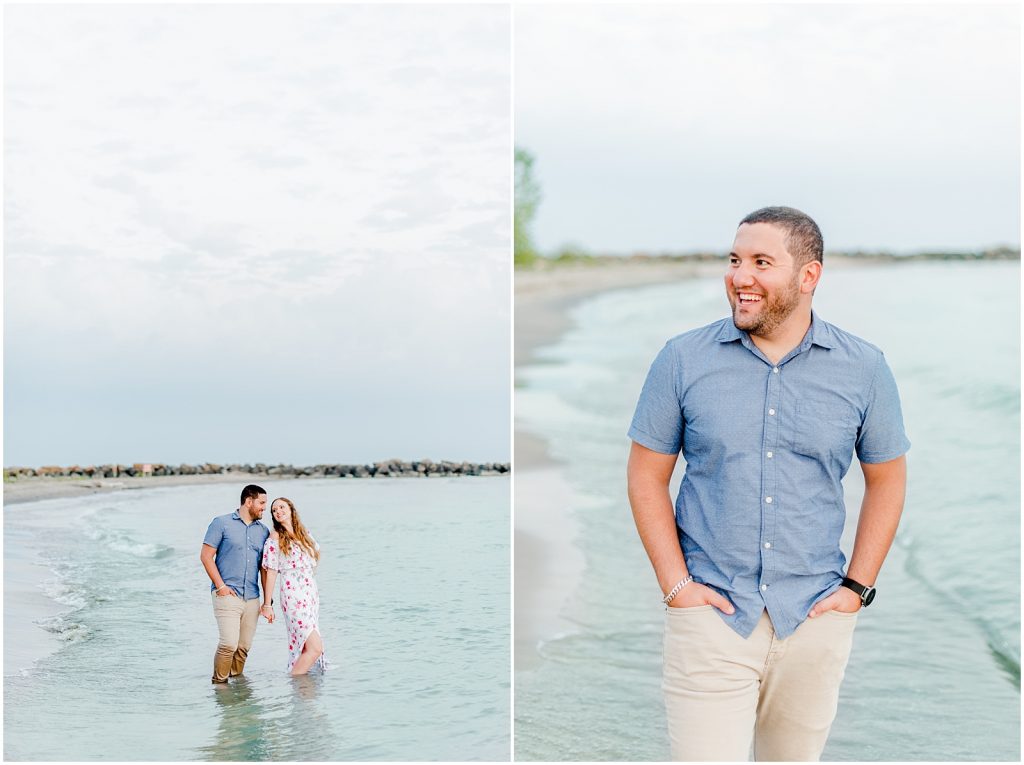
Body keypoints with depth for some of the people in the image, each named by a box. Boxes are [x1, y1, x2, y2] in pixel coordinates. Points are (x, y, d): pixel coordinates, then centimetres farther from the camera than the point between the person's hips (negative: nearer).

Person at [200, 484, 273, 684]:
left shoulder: (263, 531, 14)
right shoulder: (222, 523, 0)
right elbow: (206, 556, -2)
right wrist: (220, 586, -9)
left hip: (252, 598, 5)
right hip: (227, 595, -5)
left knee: (244, 647, 5)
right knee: (229, 643, -16)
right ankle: (219, 682, -2)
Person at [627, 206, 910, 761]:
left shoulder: (864, 369, 1)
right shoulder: (683, 360, -2)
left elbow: (886, 479, 11)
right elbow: (647, 475, 3)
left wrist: (857, 587, 3)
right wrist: (675, 585, -5)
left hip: (816, 619, 2)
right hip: (709, 611, -1)